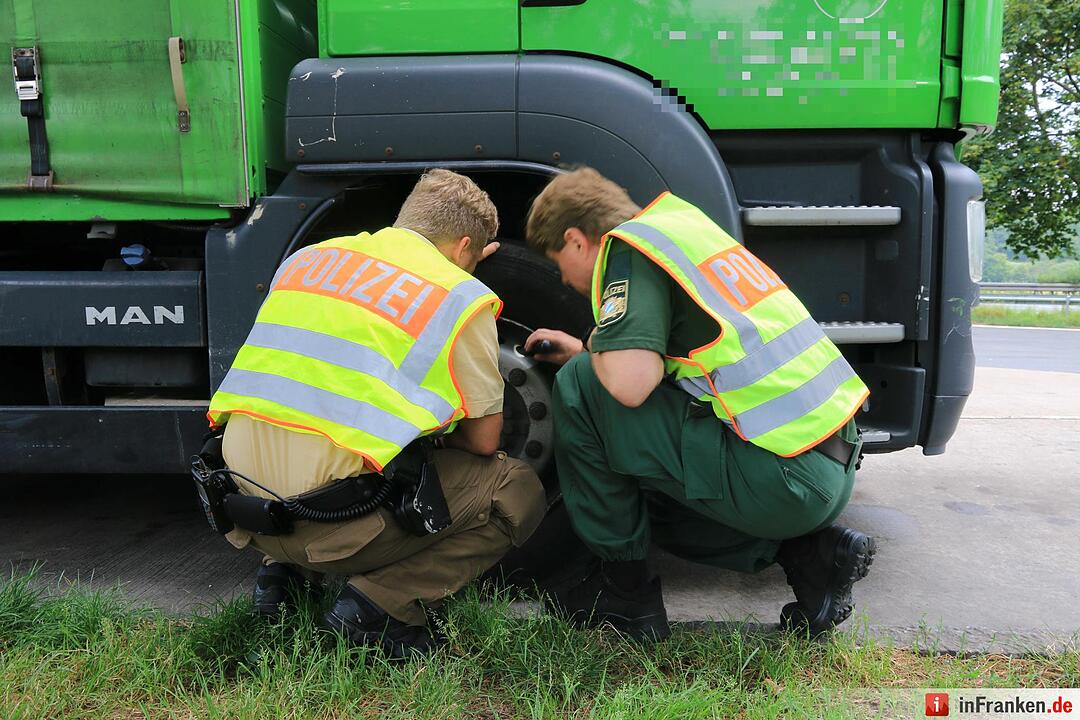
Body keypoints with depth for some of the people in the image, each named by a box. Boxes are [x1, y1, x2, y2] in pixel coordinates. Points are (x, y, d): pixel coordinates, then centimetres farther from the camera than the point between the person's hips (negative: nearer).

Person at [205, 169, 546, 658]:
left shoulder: (307, 257, 14)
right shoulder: (461, 297, -2)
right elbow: (484, 441, 5)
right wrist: (437, 432, 27)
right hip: (331, 521, -6)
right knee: (518, 491, 8)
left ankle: (287, 571, 16)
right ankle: (378, 604, -4)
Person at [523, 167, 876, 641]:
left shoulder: (629, 247, -8)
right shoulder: (679, 224, 19)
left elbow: (630, 383, -23)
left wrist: (594, 350, -1)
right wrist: (586, 348, 32)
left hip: (782, 479, -10)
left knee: (581, 386, -6)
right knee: (652, 501, 28)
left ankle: (624, 589, 5)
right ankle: (809, 552, 12)